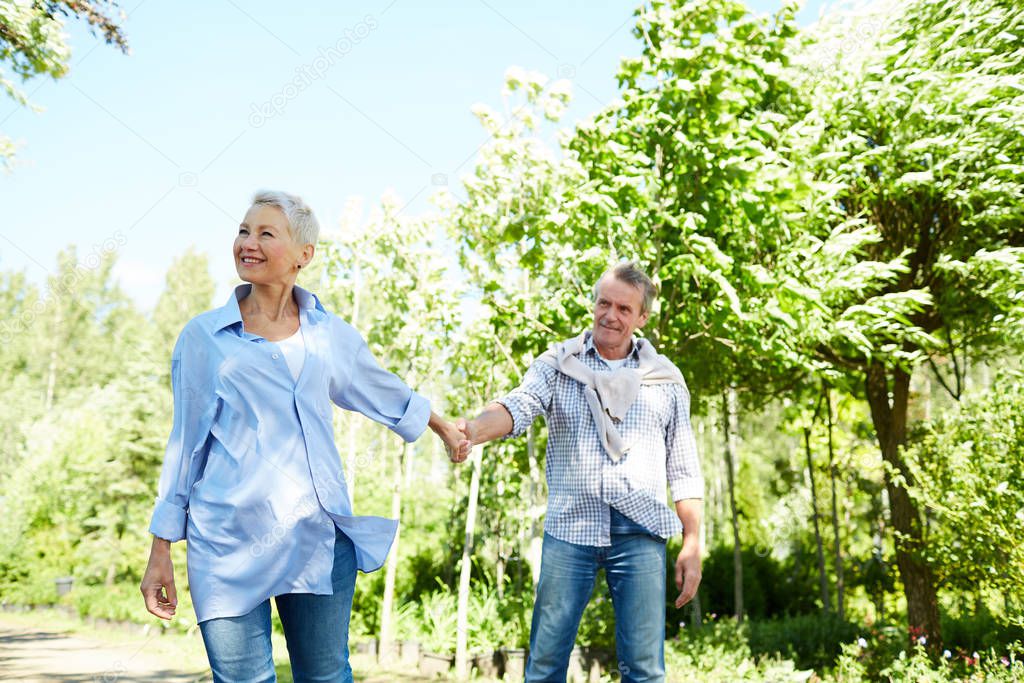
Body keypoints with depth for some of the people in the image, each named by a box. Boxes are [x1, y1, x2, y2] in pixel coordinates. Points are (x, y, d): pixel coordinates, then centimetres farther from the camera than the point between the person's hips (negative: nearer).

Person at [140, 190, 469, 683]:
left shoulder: (331, 335, 8)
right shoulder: (204, 336, 3)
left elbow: (385, 393, 25)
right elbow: (186, 443, 6)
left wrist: (445, 429, 39)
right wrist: (161, 552, 6)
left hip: (320, 537, 2)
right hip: (229, 544, -2)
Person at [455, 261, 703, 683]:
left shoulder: (665, 378, 11)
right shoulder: (558, 364, 8)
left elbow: (683, 470, 11)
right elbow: (518, 406, -11)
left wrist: (693, 545, 5)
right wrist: (474, 429, -33)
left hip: (640, 533, 1)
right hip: (569, 529, 0)